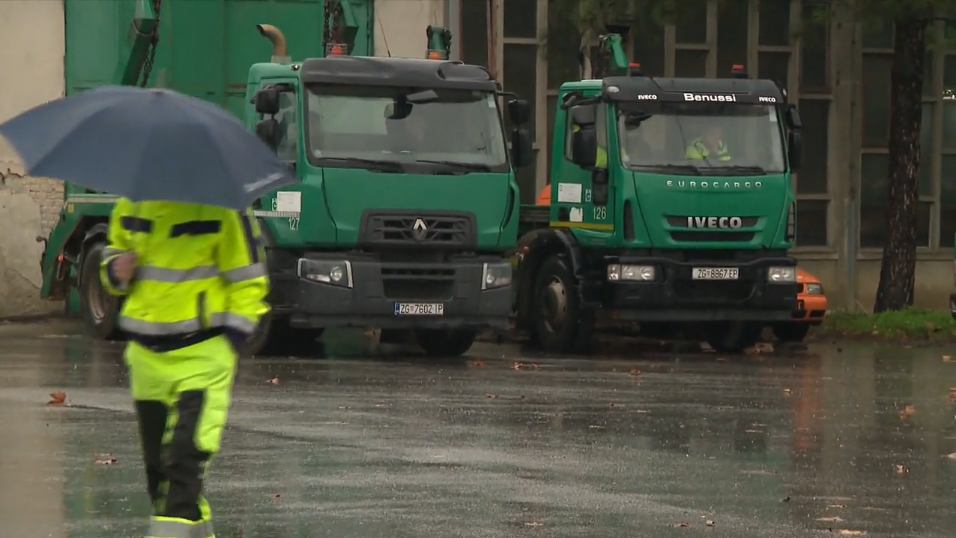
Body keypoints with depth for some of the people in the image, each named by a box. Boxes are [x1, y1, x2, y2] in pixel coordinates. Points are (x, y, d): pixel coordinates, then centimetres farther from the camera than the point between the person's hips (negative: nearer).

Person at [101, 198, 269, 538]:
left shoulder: (221, 209, -9)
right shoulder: (131, 207, 7)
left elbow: (248, 281, -4)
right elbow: (114, 253, 23)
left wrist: (230, 340, -12)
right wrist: (116, 271, -3)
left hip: (201, 356, -6)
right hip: (145, 355, 6)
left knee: (186, 452, -16)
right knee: (156, 458, 10)